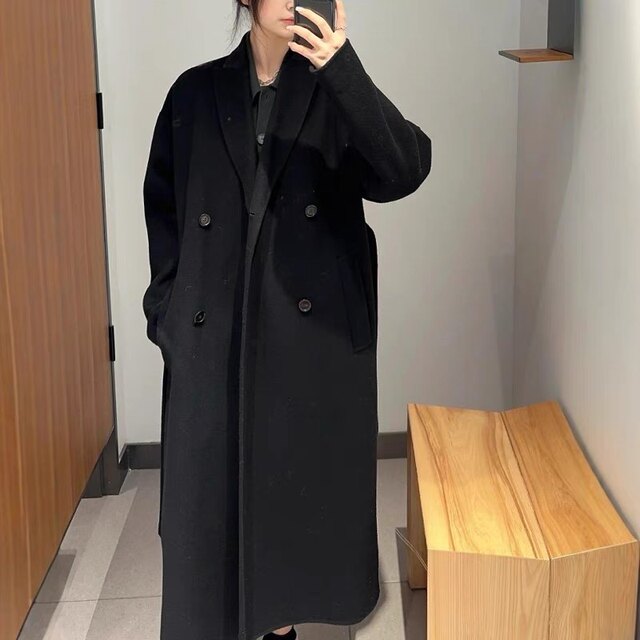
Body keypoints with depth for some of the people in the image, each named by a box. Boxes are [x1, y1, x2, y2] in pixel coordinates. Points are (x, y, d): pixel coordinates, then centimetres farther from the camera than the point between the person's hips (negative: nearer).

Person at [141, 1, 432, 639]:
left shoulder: (335, 91, 1)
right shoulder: (195, 93, 4)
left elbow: (406, 169, -16)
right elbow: (161, 204, 10)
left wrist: (342, 70, -27)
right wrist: (169, 304, 2)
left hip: (315, 335, 0)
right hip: (211, 338, 1)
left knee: (298, 483, 10)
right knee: (208, 488, 6)